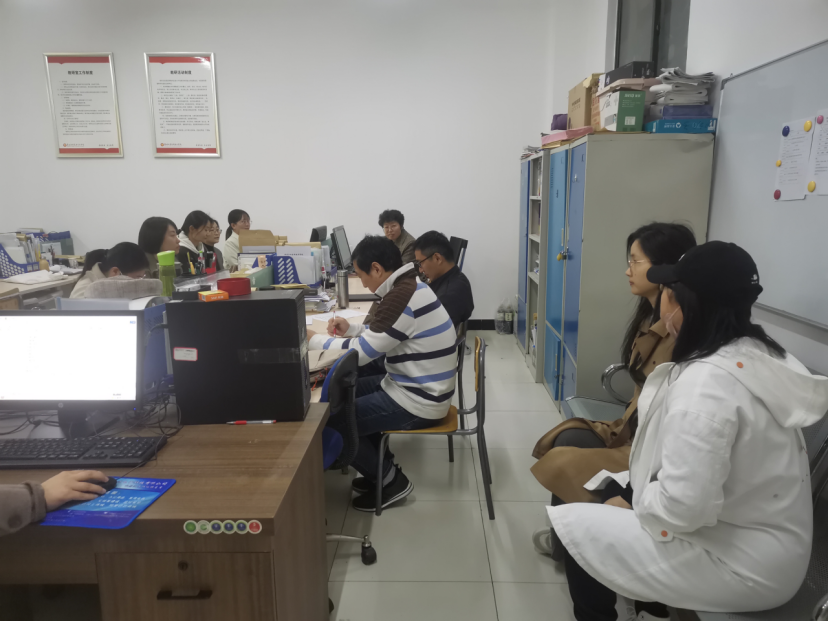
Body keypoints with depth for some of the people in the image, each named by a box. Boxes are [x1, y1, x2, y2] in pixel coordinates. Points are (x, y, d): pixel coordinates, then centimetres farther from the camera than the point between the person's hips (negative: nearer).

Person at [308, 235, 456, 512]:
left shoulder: (401, 298, -26)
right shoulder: (409, 287, 6)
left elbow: (361, 353, -21)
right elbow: (382, 335, 19)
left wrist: (313, 340, -7)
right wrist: (352, 329, 6)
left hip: (418, 401, -10)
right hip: (417, 387, 10)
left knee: (332, 421, -5)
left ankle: (391, 480, 10)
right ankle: (380, 467, 25)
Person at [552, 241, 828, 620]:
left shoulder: (705, 383, -30)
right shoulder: (758, 354, -2)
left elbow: (681, 509, -31)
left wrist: (633, 503, -11)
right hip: (753, 529, 9)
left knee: (575, 527, -2)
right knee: (617, 489, 21)